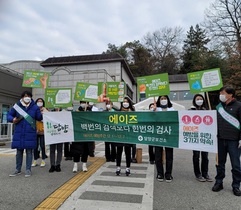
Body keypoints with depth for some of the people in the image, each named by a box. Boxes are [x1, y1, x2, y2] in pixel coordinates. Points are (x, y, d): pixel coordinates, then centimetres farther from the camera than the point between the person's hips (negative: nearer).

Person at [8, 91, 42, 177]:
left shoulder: (35, 107, 1)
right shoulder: (17, 106, 3)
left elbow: (39, 118, 4)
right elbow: (9, 115, 8)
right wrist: (13, 119, -12)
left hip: (30, 133, -1)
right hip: (19, 133, 2)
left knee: (29, 151, 5)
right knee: (19, 151, 12)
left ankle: (28, 169, 16)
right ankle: (18, 169, 26)